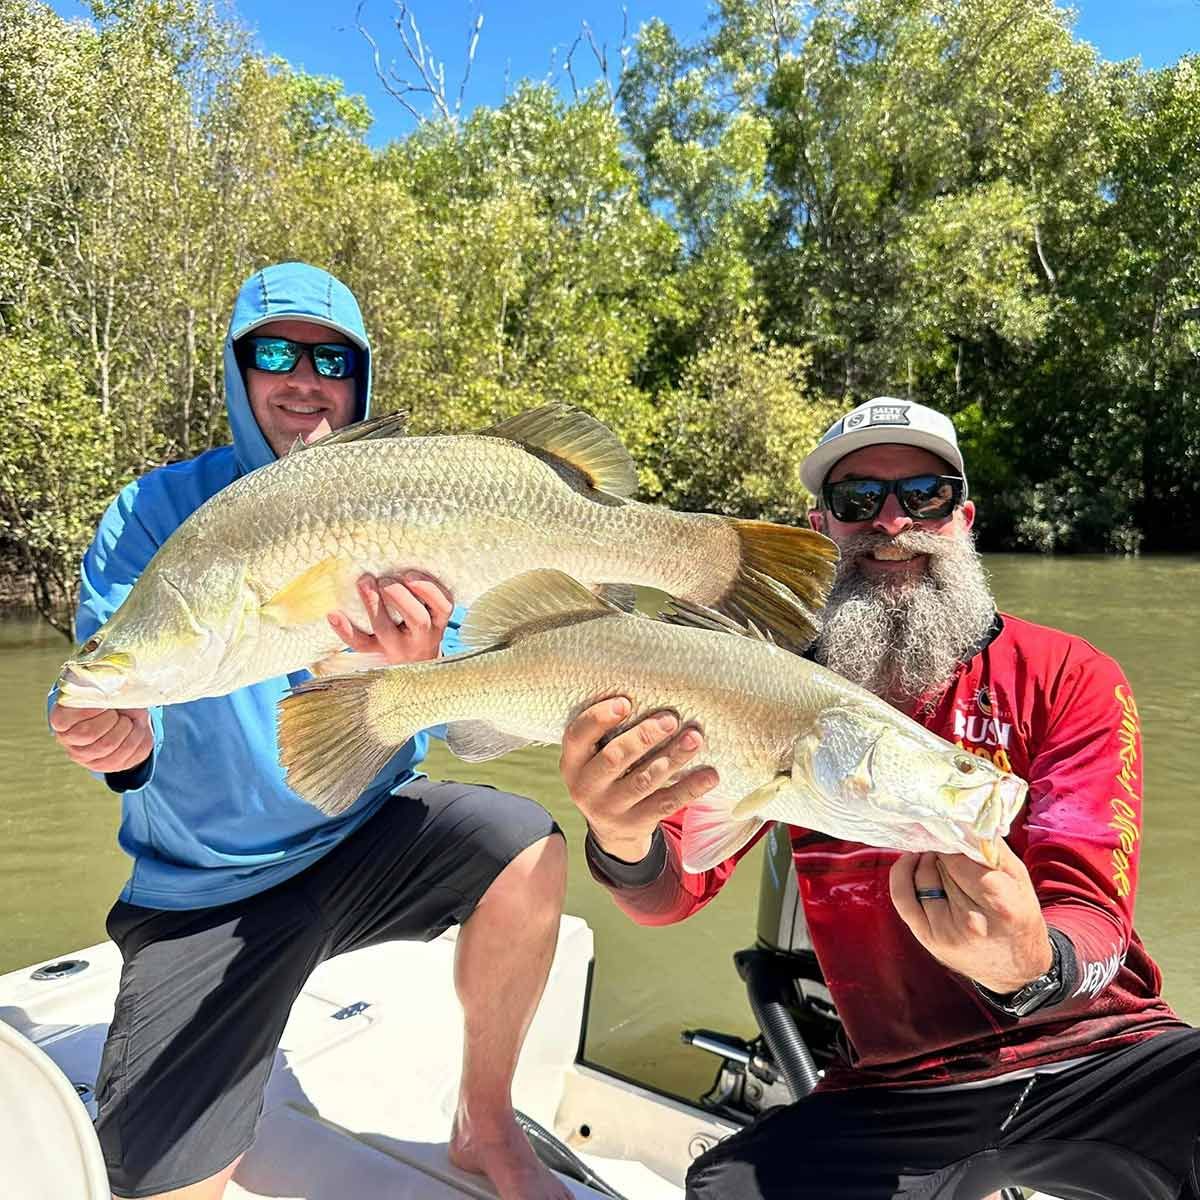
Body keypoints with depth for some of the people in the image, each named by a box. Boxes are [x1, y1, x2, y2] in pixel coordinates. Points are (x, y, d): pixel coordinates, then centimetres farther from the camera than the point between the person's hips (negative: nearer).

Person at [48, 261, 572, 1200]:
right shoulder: (153, 515, -6)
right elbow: (103, 698, -9)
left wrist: (411, 673, -35)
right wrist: (122, 737, -34)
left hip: (366, 838, 1)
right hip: (202, 885, 0)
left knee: (525, 848, -26)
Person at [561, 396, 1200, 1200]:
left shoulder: (1071, 679, -6)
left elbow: (1093, 922, -12)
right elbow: (673, 892, -9)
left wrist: (1031, 966, -37)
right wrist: (625, 843, -33)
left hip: (1096, 1054, -2)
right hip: (896, 1092, 3)